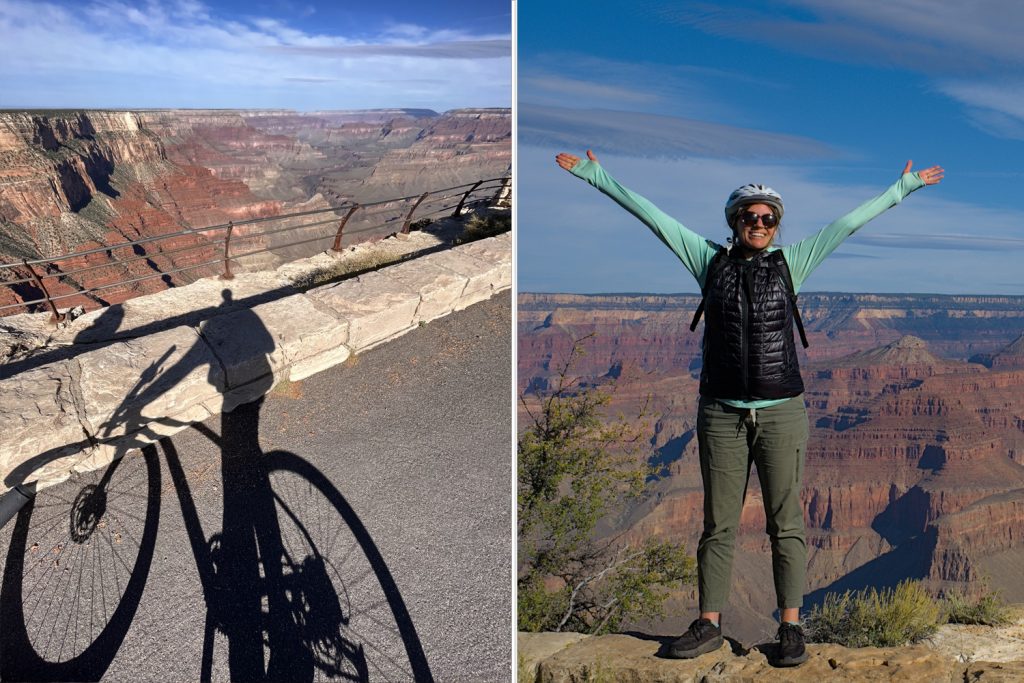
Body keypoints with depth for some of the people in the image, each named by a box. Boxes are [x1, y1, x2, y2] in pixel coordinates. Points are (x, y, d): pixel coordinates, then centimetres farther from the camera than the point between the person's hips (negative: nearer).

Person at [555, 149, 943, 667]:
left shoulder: (790, 262, 6)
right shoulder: (711, 260, 6)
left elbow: (850, 222, 11)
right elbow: (652, 215, 6)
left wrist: (902, 188, 14)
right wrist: (596, 176, 9)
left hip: (782, 414, 0)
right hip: (721, 414, 0)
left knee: (786, 524, 5)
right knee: (718, 526, 7)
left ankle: (790, 627, 15)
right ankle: (709, 624, 17)